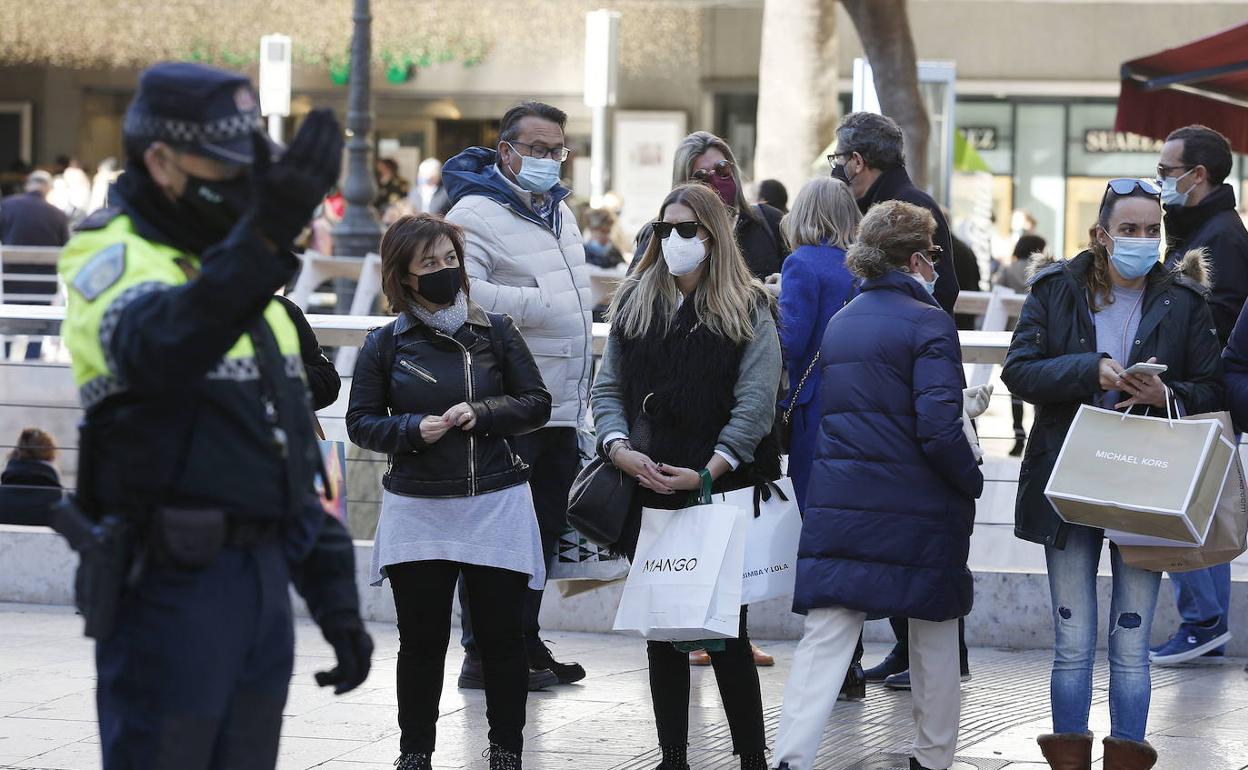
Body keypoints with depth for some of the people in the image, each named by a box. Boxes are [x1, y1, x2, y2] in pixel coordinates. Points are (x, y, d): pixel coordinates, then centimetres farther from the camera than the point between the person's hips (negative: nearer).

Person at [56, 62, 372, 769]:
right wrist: (265, 236, -47)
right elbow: (159, 349, -34)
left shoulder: (237, 275, 18)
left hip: (264, 580, 8)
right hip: (169, 587, -8)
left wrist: (337, 603, 19)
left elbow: (294, 450, 22)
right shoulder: (111, 258, -9)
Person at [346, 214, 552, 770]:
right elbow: (361, 421, 4)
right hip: (417, 512, 0)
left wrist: (481, 414, -12)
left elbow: (537, 403, 5)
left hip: (496, 509, 0)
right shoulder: (385, 344, 1)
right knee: (421, 640, 5)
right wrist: (413, 430, -14)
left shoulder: (494, 331, 3)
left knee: (501, 637, 4)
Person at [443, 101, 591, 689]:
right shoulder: (477, 213, -12)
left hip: (562, 409, 9)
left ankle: (525, 643, 24)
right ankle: (484, 655, 0)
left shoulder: (559, 211, 18)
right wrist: (538, 305, -23)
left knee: (544, 531, 14)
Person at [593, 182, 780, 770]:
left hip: (723, 493, -4)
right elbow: (608, 388, 10)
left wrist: (707, 473, -16)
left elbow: (755, 404, -8)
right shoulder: (633, 304, 13)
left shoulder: (747, 311, 0)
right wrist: (619, 449, -8)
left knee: (726, 630, -6)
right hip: (649, 493, 4)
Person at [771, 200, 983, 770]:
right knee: (934, 631, 13)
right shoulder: (927, 323, -9)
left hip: (837, 503, 5)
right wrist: (972, 482, -2)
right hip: (917, 506, -5)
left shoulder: (839, 322, 12)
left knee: (825, 635, -2)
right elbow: (939, 430, -17)